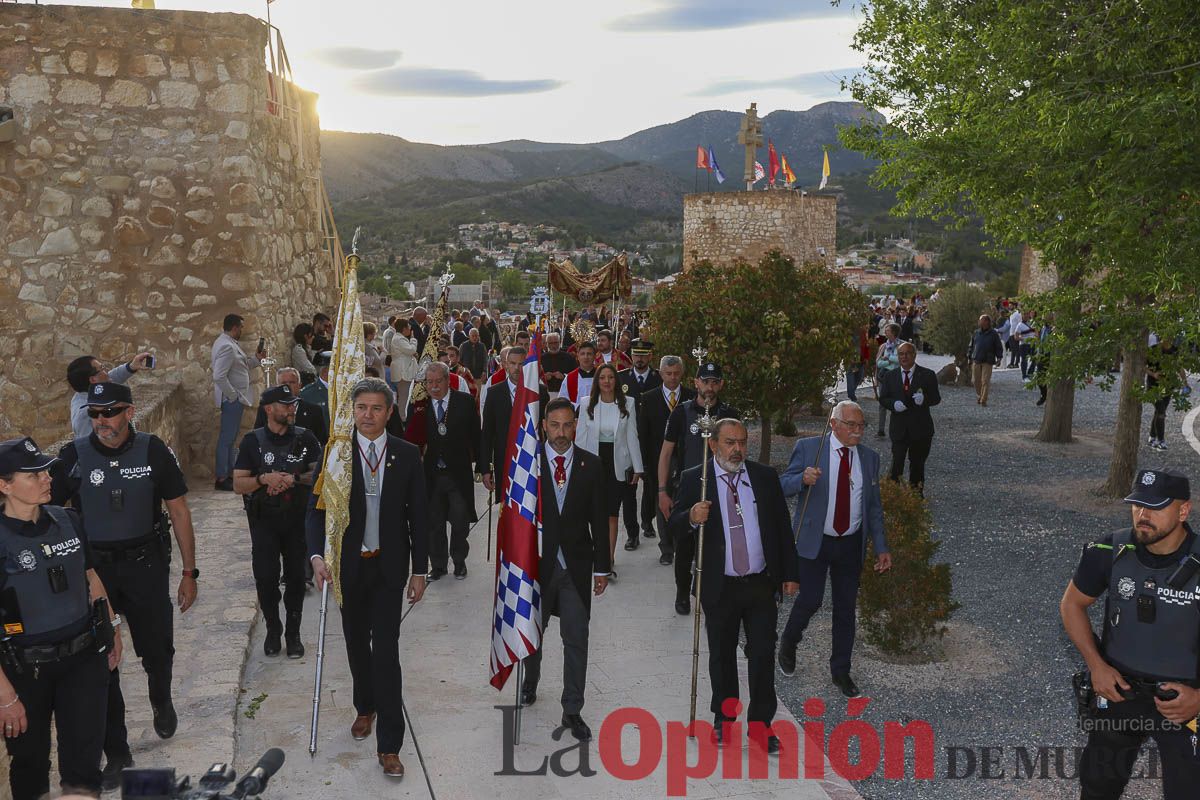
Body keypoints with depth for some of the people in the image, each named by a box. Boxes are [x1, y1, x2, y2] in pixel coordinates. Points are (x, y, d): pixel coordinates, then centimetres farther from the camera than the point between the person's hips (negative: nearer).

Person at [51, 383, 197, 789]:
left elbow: (179, 510, -1)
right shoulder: (73, 456, -7)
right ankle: (116, 752, 22)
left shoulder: (153, 450, -8)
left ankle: (162, 702, 45)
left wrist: (189, 572, -1)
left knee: (157, 650, 10)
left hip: (146, 565, 0)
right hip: (93, 569, 0)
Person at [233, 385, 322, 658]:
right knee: (265, 577, -1)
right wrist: (264, 479, -18)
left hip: (298, 517, 1)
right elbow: (238, 484, -1)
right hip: (264, 520, 0)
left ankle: (293, 633, 18)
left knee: (296, 576, 4)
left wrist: (295, 478, -16)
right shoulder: (253, 441, 1)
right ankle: (273, 629, 20)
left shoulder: (305, 438, 3)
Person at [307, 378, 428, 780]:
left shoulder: (407, 455, -5)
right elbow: (316, 509, -5)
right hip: (348, 565, 1)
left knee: (386, 649, -5)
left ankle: (389, 745, 3)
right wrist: (317, 555, -21)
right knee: (357, 643, 18)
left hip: (389, 566, -1)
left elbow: (418, 516, -1)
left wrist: (419, 570, -1)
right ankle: (365, 707, 44)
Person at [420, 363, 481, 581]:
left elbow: (476, 436, 0)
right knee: (434, 523, 12)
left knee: (460, 522, 9)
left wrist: (482, 466, 1)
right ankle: (438, 564, 29)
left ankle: (459, 561, 31)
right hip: (431, 474, 1)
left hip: (459, 473, -1)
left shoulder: (465, 402, -4)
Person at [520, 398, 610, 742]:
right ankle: (530, 681, 46)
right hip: (537, 560, 0)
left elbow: (599, 519, 1)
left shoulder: (591, 465, -2)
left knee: (576, 639, 2)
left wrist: (602, 567, 0)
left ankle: (572, 710, 15)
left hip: (576, 563, 0)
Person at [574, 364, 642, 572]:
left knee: (612, 513, -1)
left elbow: (632, 436, 2)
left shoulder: (628, 404, 1)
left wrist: (637, 467, 1)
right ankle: (606, 558, 22)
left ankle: (609, 559, 2)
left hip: (617, 464, -1)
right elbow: (580, 437, 4)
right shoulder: (587, 405, 2)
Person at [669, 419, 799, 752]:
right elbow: (676, 529, -3)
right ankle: (723, 720, 31)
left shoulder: (765, 476, 3)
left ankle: (760, 725, 18)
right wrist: (692, 518, -26)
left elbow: (782, 527, 7)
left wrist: (789, 574, 5)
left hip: (761, 584, 1)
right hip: (720, 586, -1)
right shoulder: (694, 480, -3)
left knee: (763, 656, 4)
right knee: (721, 656, 13)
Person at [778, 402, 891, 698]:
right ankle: (788, 644, 27)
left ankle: (841, 670, 26)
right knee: (810, 599, -5)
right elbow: (783, 485, -5)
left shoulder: (869, 457, 5)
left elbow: (874, 507, 10)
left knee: (846, 608, 10)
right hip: (814, 541, -3)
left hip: (851, 544, 4)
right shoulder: (808, 448, -6)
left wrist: (881, 547, 6)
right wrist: (803, 478, -27)